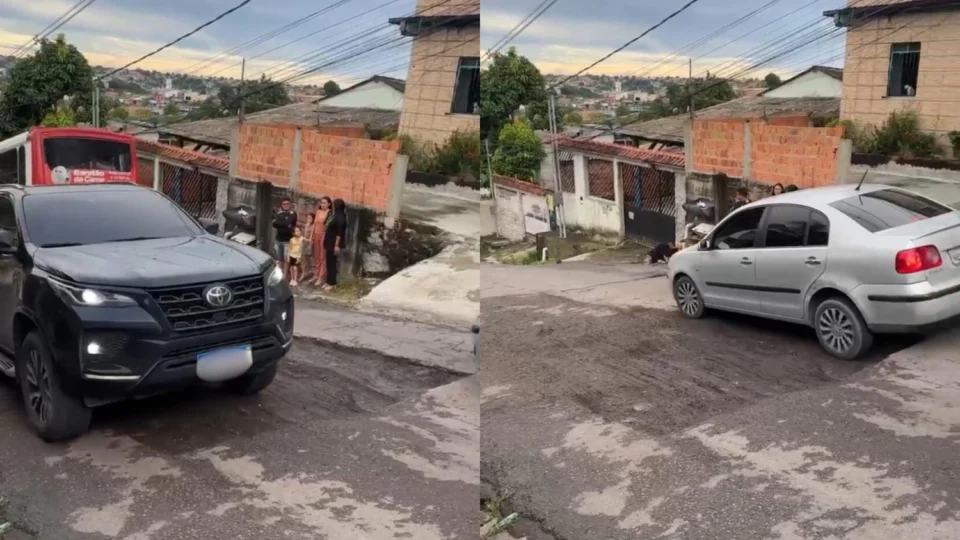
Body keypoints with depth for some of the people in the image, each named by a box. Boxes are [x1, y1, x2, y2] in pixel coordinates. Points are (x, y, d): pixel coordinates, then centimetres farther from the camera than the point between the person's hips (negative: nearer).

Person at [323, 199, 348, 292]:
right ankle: (330, 281, 19)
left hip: (334, 243, -9)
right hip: (329, 242, 9)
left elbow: (339, 233, -21)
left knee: (332, 262, -4)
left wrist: (337, 245, -22)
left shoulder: (340, 218, -18)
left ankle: (332, 283, 3)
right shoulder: (332, 215, 11)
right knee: (329, 262, 12)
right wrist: (325, 242, 19)